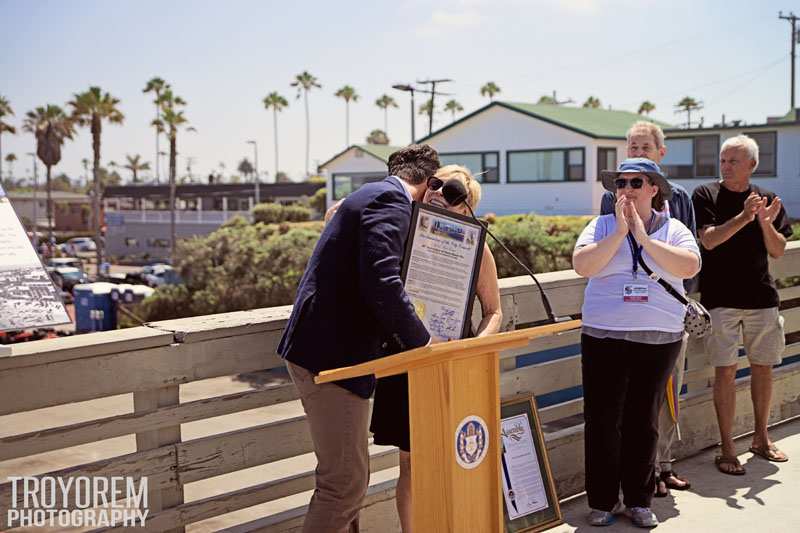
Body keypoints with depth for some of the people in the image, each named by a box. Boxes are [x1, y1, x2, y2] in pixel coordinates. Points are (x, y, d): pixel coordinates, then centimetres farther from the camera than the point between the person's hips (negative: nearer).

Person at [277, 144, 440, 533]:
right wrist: (421, 340, -15)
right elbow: (381, 281, -25)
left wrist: (405, 340, 19)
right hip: (332, 353, -11)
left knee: (348, 475, 18)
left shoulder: (373, 196, 21)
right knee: (345, 482, -5)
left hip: (326, 350, 11)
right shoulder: (391, 201, -11)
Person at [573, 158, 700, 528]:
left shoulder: (674, 230, 6)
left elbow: (689, 267, -13)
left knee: (644, 421, 9)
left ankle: (638, 501, 21)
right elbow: (581, 265, -12)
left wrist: (644, 237, -15)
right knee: (602, 420, 1)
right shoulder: (602, 226, 4)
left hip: (659, 340, 1)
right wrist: (620, 231, -15)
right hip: (604, 337, 0)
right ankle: (602, 501, 14)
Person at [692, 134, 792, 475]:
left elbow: (777, 250, 3)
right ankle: (727, 449, 3)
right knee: (726, 371, -4)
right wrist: (743, 217, -26)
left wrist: (765, 222, -15)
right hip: (721, 297, -4)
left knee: (763, 367, 12)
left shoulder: (767, 199, 8)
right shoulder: (706, 196, -1)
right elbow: (708, 240, -14)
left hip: (761, 295, 4)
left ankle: (761, 438, 28)